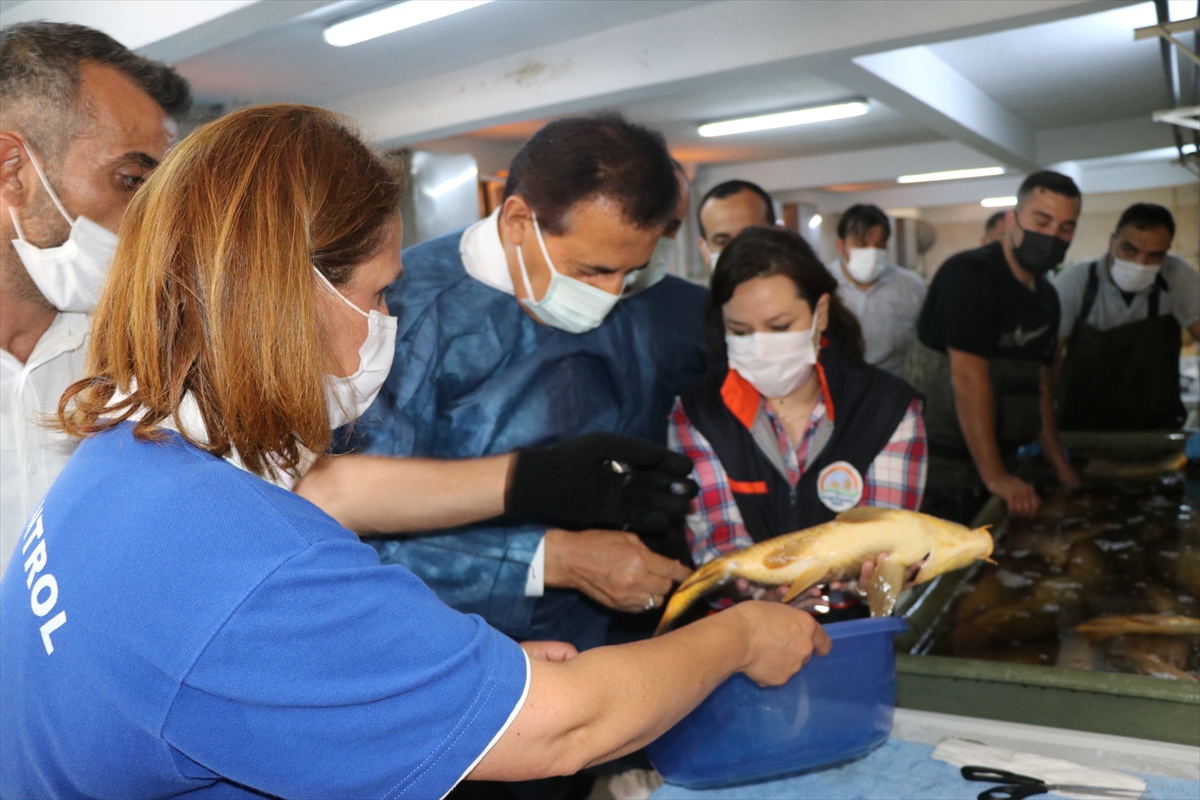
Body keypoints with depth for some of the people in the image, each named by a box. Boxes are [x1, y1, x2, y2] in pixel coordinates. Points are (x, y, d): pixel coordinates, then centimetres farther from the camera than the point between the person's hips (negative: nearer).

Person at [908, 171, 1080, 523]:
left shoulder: (1046, 297, 12)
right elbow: (969, 379, -21)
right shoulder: (968, 274, -15)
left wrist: (1060, 465, 13)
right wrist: (995, 477, -22)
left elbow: (1040, 381, 19)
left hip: (990, 467, 8)